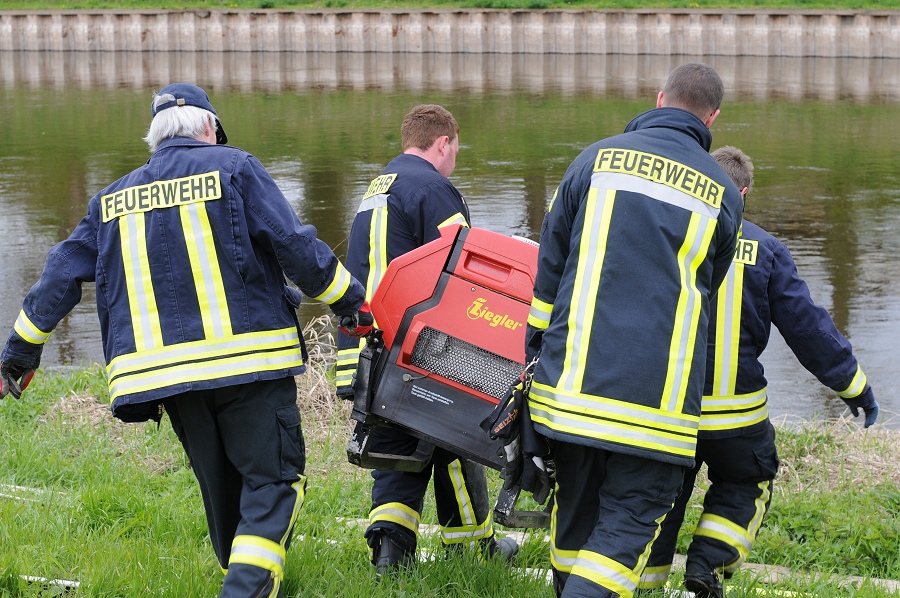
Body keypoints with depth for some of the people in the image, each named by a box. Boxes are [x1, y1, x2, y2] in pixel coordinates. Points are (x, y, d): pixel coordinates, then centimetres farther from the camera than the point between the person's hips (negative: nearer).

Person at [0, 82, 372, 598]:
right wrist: (351, 302, 5)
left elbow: (62, 275, 17)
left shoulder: (115, 198, 16)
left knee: (220, 484, 18)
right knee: (272, 479, -3)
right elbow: (295, 244, -6)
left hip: (164, 369, 5)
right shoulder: (233, 167, 1)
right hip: (248, 358, -5)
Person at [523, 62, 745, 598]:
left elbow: (550, 267, 8)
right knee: (631, 519, 1)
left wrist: (534, 350, 16)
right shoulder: (723, 193, 7)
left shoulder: (597, 158, 6)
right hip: (660, 392, -2)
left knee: (576, 511, 17)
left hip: (575, 381, 2)